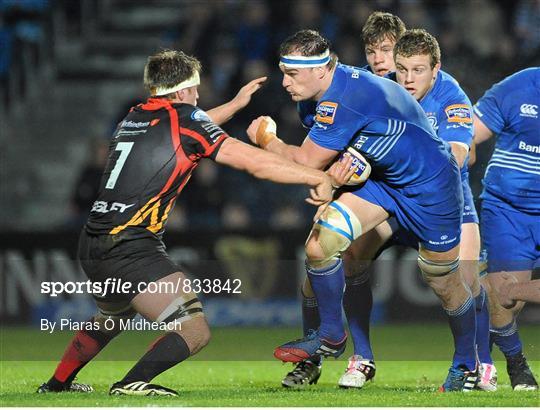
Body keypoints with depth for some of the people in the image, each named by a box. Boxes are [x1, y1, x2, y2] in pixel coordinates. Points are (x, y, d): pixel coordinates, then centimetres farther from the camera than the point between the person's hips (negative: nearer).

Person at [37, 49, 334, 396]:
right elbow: (253, 161, -10)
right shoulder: (183, 117, -5)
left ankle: (58, 382, 45)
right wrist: (317, 177, -4)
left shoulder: (135, 117, 16)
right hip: (132, 249, -8)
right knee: (195, 331, -11)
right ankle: (133, 383, -26)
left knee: (112, 319, 36)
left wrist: (236, 103, 47)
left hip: (93, 247, 9)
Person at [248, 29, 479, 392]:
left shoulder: (341, 100, -33)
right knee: (320, 244, -8)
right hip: (382, 176, 8)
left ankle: (467, 365, 28)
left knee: (445, 283, 5)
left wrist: (266, 139, -9)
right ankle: (331, 337, 9)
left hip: (430, 183, -8)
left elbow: (307, 162, -25)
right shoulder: (331, 85, -4)